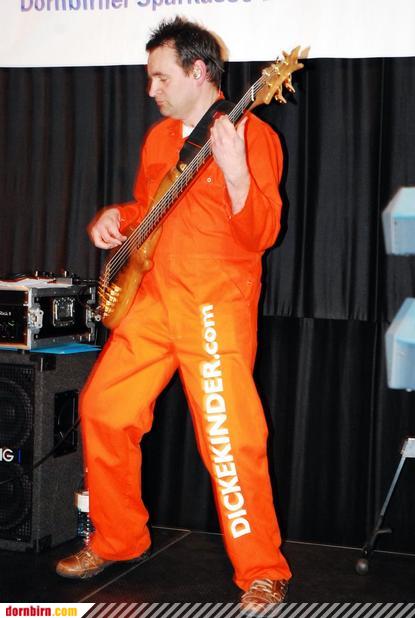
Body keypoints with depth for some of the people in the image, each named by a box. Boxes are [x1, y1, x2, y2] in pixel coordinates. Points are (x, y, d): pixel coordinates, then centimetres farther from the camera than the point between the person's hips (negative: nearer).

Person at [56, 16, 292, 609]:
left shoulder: (251, 134, -7)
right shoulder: (159, 136, 16)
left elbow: (262, 234, -16)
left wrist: (233, 171, -32)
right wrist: (116, 217, 7)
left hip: (216, 304, -7)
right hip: (153, 297, 8)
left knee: (229, 438, -12)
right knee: (103, 407, 7)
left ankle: (263, 572, 4)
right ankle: (116, 539, 25)